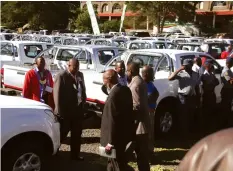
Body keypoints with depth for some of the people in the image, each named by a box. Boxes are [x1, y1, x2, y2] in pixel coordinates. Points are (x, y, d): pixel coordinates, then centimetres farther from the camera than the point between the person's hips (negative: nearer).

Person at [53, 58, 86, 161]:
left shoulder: (80, 75, 9)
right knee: (61, 134, 6)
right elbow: (57, 95, -15)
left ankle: (75, 155, 30)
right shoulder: (61, 76, -13)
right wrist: (60, 112, -16)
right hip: (65, 111, -7)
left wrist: (83, 102, 7)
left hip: (78, 110, 7)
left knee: (77, 134, 16)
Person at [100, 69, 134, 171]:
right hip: (124, 134, 9)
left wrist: (110, 142, -18)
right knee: (113, 162, 24)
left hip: (117, 138, -9)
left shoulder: (113, 95, -25)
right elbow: (127, 111, 11)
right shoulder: (125, 90, 3)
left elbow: (113, 120, -24)